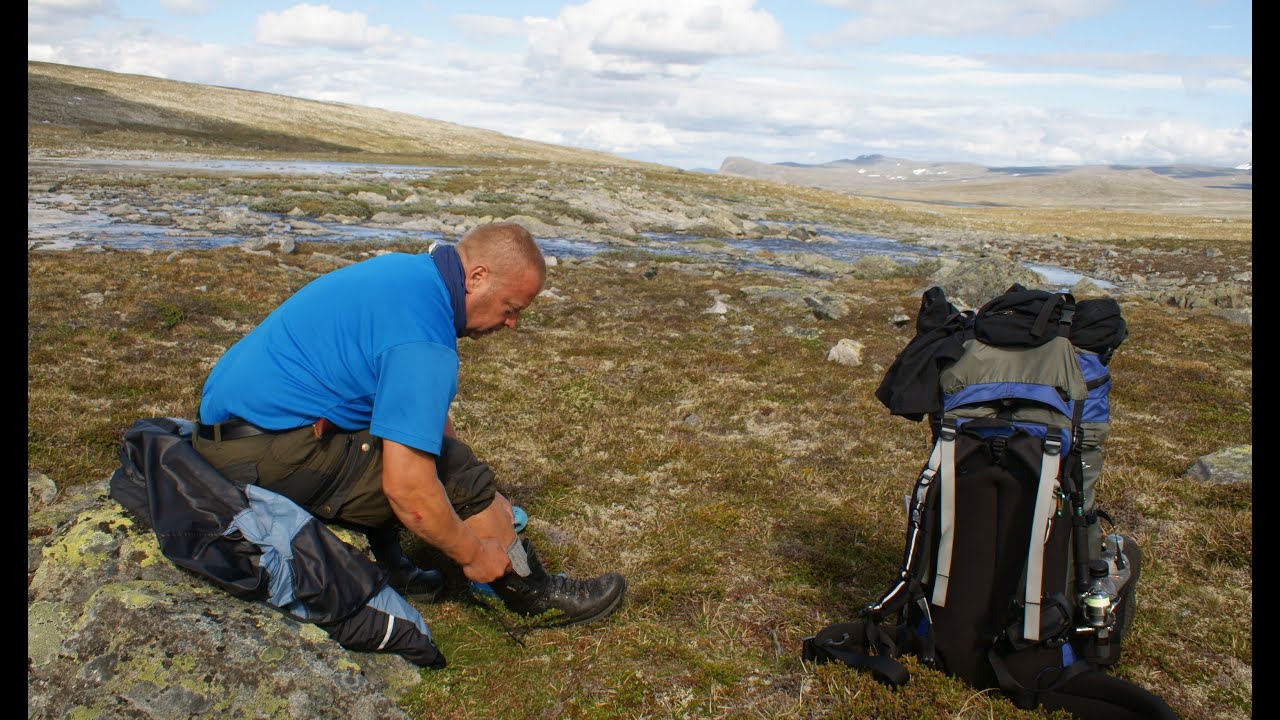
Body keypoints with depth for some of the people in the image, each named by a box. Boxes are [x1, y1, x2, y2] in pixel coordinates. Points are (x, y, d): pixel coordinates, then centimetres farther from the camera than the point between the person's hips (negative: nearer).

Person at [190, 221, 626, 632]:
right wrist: (472, 553, -9)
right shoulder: (423, 338, -23)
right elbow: (408, 488, -26)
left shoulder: (408, 271, 8)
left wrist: (484, 503, 21)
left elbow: (425, 411, 20)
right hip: (270, 456, -10)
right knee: (455, 474, -10)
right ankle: (534, 593, 9)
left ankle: (380, 565, 19)